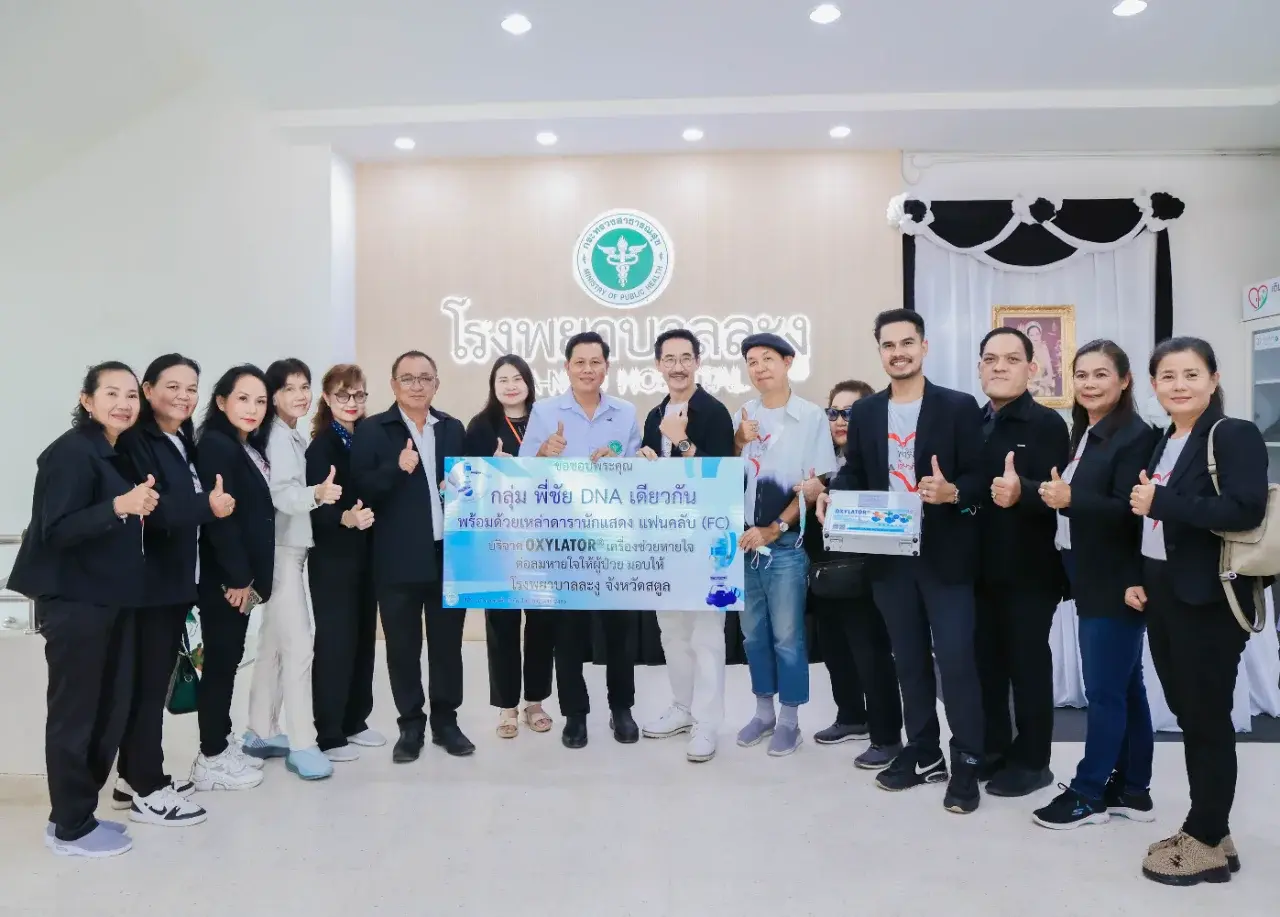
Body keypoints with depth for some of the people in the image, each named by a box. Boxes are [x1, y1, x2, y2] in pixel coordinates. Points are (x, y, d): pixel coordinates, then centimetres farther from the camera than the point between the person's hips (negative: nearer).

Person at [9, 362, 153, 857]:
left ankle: (77, 812, 26)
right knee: (74, 712, 2)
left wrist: (142, 507, 2)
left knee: (111, 710, 12)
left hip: (113, 600, 8)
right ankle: (69, 827, 15)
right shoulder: (71, 451, -13)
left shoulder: (123, 454, 12)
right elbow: (57, 529, -22)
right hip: (74, 600, -8)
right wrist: (119, 506, -33)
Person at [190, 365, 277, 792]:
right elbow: (219, 516, -20)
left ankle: (223, 743, 26)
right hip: (222, 577, -9)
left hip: (243, 573, 9)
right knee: (220, 661, 0)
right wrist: (237, 576, -19)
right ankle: (211, 759, 10)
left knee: (229, 659, 15)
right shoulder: (215, 445, -14)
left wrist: (250, 575, 10)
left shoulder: (250, 450, 13)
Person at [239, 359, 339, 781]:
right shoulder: (276, 436, -14)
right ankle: (302, 745, -3)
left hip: (292, 548, 9)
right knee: (298, 644, -9)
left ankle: (261, 734, 24)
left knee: (273, 643, 14)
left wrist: (322, 494, 7)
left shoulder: (296, 437, 13)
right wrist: (316, 495, -42)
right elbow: (279, 495, -26)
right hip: (278, 549, -9)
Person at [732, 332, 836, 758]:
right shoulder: (742, 417, 6)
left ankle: (789, 719, 18)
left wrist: (775, 529, -11)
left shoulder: (811, 416, -5)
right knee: (753, 633, 13)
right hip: (745, 540, 4)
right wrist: (738, 443, -7)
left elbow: (817, 483, -7)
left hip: (787, 544, -4)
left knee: (787, 636, 4)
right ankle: (763, 712, 28)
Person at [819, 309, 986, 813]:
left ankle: (966, 764, 13)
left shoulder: (959, 406, -4)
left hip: (945, 555, -4)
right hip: (889, 556, 4)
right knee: (909, 659, 14)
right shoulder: (865, 412, 8)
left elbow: (981, 478, -7)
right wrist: (832, 496, -11)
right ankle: (923, 754, 28)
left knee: (955, 658, -2)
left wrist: (952, 492, -26)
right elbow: (854, 472, 8)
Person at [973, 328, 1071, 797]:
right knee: (986, 661, 14)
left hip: (1029, 569, -6)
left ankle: (1032, 761, 18)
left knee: (1028, 663, 4)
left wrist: (1021, 492, -39)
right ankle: (993, 749, 28)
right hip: (981, 566, 6)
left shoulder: (1047, 423, -9)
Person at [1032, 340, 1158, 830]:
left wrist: (1070, 499, -28)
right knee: (1124, 686, 14)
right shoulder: (1085, 435, 14)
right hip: (1094, 581, 9)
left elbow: (1131, 512, -20)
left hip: (1117, 584, -9)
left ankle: (1088, 793, 9)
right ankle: (1132, 790, 23)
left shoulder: (1136, 436, -12)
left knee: (1104, 690, -1)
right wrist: (1054, 496, 1)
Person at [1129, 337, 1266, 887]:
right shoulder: (1161, 443, 14)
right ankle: (1205, 829, 27)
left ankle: (1209, 842, 15)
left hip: (1209, 601, -8)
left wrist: (1161, 501, -21)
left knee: (1208, 718, 2)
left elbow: (1245, 510, -24)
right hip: (1162, 597, 8)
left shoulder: (1235, 435, -9)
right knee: (1186, 715, 14)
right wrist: (1136, 577, 9)